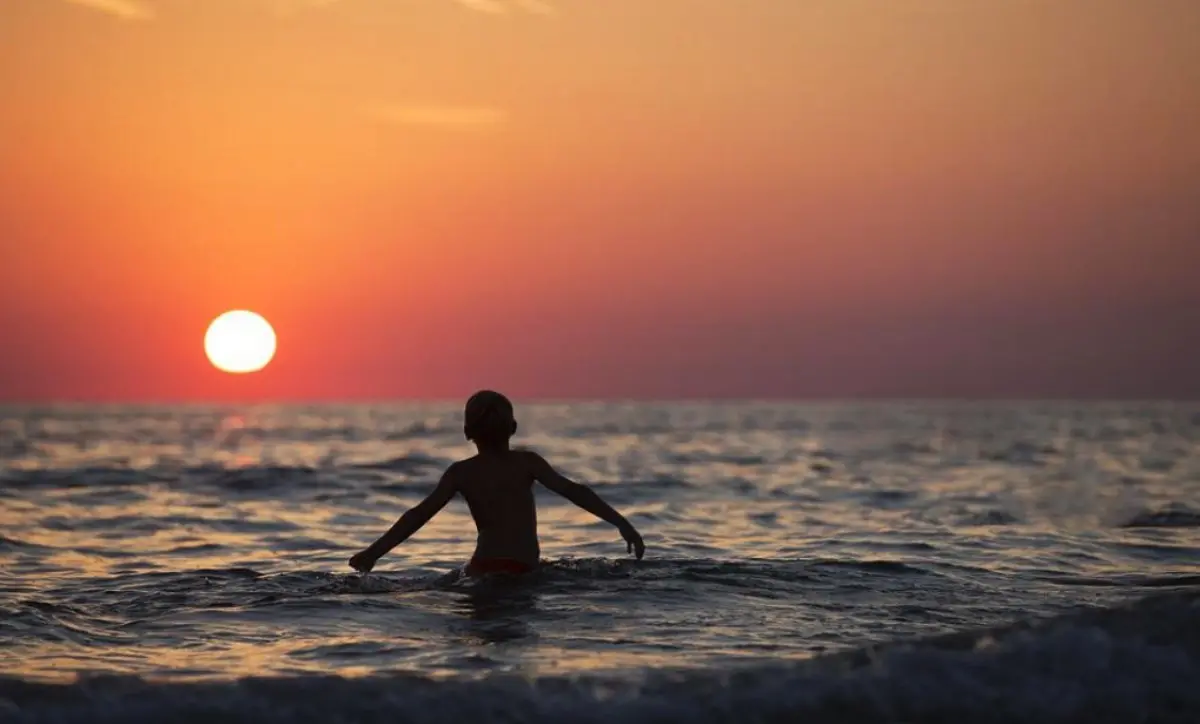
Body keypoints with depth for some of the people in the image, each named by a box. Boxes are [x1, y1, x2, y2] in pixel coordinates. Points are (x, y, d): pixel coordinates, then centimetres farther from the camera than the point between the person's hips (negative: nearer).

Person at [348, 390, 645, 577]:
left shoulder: (460, 473, 10)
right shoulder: (527, 463, 11)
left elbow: (420, 514, 6)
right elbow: (573, 491, 3)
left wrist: (373, 553, 11)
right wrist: (622, 523, 3)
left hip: (486, 568, 0)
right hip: (525, 570, 0)